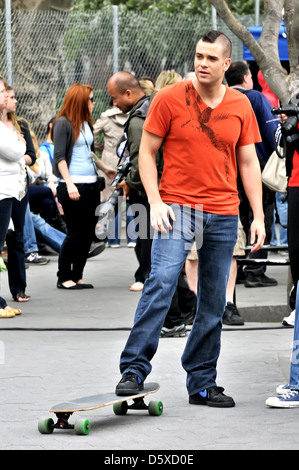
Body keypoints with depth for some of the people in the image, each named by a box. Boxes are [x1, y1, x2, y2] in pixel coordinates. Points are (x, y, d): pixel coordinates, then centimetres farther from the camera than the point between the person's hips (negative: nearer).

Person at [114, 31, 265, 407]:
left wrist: (258, 216, 6)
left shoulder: (240, 106, 7)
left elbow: (248, 163, 12)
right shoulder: (169, 99, -1)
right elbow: (146, 152, 2)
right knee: (160, 283, -18)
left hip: (223, 214, 3)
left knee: (213, 302, 5)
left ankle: (202, 383, 14)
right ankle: (134, 370, -15)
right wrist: (155, 202, -10)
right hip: (176, 207, -3)